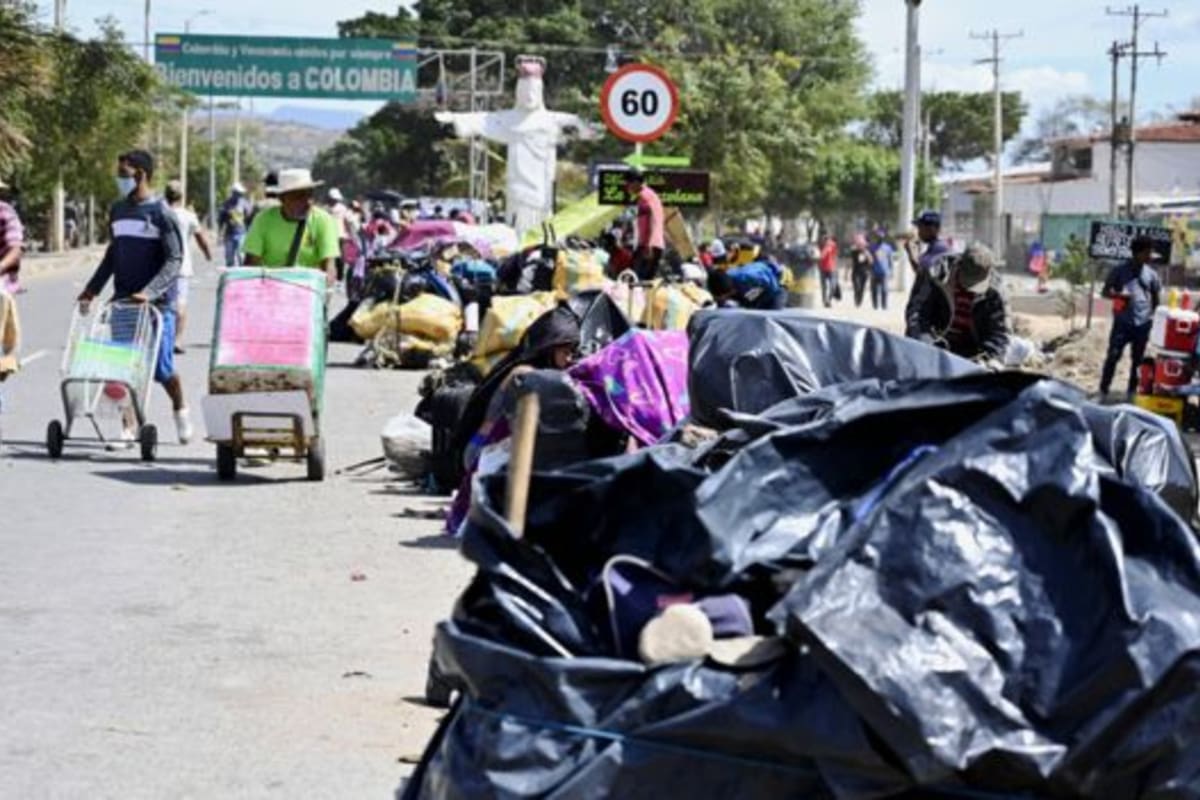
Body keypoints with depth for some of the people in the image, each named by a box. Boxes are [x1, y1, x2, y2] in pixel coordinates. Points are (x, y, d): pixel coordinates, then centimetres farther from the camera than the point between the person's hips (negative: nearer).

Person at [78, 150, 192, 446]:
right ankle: (129, 428, 3)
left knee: (161, 366, 0)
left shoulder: (161, 213, -8)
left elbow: (175, 260, -11)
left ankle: (180, 409, 27)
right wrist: (92, 288, 12)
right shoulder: (118, 211, 11)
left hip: (157, 303, -5)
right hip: (123, 301, 5)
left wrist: (149, 292, -24)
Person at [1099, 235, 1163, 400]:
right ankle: (1103, 391, -1)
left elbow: (1157, 297, 17)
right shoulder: (1120, 270, 0)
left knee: (1138, 359, 9)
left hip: (1143, 324, 3)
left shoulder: (1151, 274, 6)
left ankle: (1132, 392, 19)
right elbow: (1106, 292, 1)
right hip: (1123, 322, -3)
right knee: (1113, 356, -6)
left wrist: (1152, 315, 9)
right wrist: (1120, 295, -18)